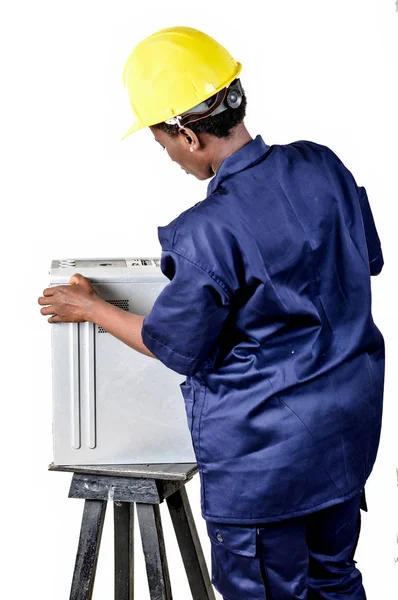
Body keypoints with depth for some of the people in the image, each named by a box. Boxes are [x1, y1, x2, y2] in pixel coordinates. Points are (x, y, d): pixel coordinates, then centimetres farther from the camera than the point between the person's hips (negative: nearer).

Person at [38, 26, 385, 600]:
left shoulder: (209, 234, -27)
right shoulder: (322, 165, -7)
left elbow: (177, 348, -11)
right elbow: (369, 258, 10)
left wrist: (91, 309, 4)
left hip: (265, 449, -7)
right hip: (352, 421, 7)